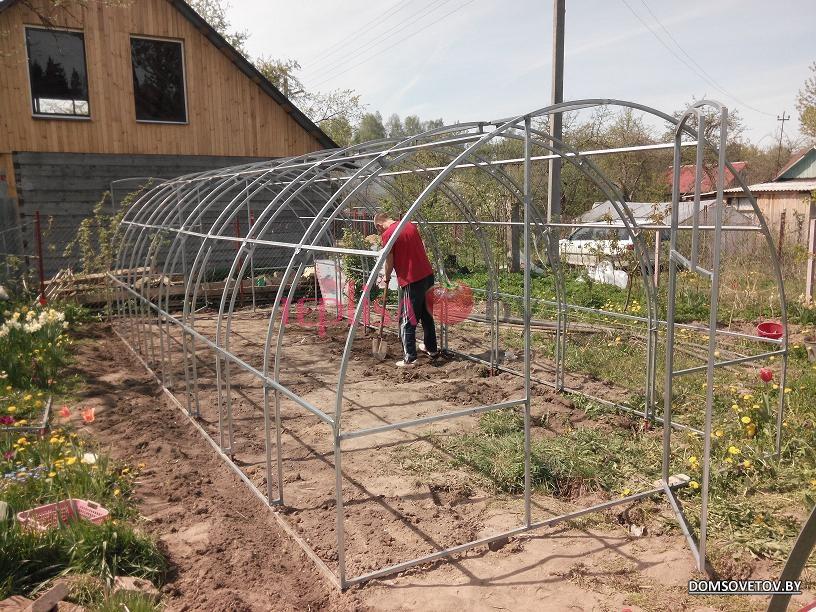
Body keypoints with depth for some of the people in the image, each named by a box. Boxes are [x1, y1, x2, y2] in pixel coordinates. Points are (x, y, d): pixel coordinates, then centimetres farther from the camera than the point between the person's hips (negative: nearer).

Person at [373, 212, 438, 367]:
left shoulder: (387, 235, -10)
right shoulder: (411, 226, 12)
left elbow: (389, 262, -5)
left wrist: (386, 278, 13)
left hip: (412, 281, -7)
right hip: (428, 275, 7)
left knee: (407, 321, 1)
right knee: (427, 315, 22)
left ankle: (409, 358, 0)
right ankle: (431, 348, 34)